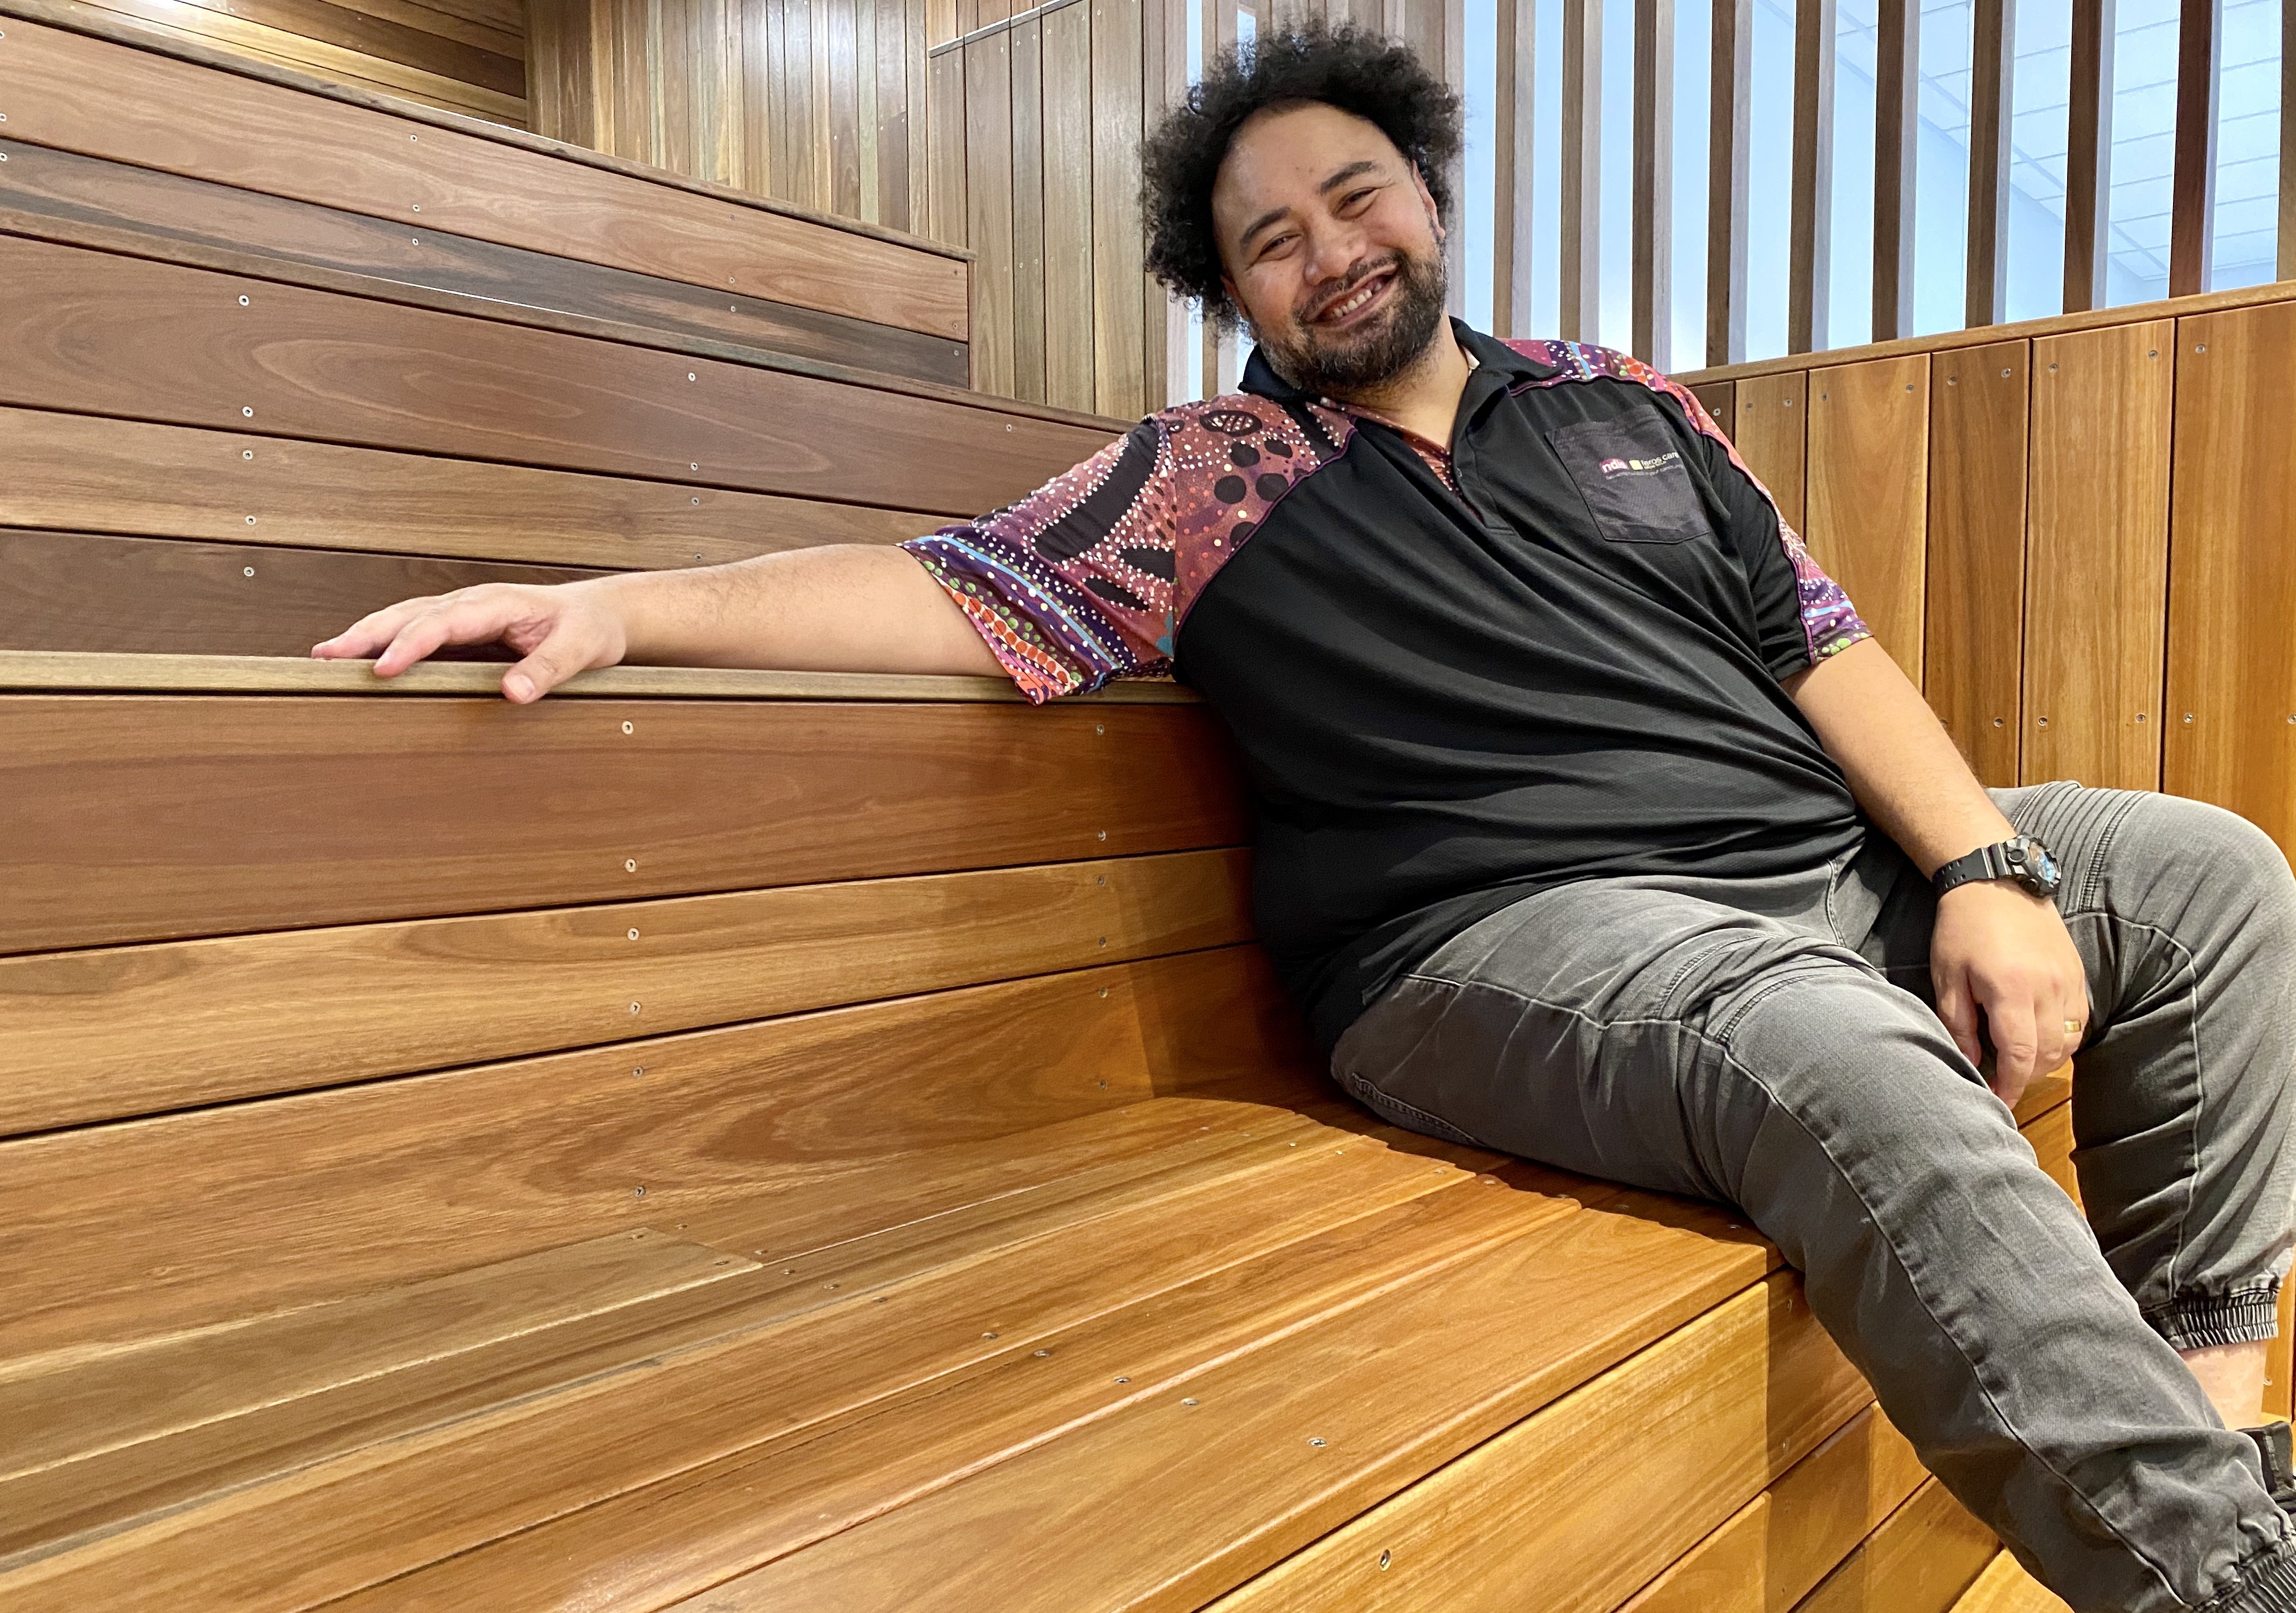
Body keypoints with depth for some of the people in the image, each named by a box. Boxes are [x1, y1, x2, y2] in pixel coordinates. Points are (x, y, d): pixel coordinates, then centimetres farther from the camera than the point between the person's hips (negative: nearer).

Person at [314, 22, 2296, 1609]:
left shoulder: (1619, 404, 16)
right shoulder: (1211, 475, 5)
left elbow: (1823, 644, 12)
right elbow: (969, 592, -7)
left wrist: (1983, 866, -1)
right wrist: (625, 605, -20)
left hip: (1830, 853, 7)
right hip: (1512, 937, -6)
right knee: (1866, 1086, -34)